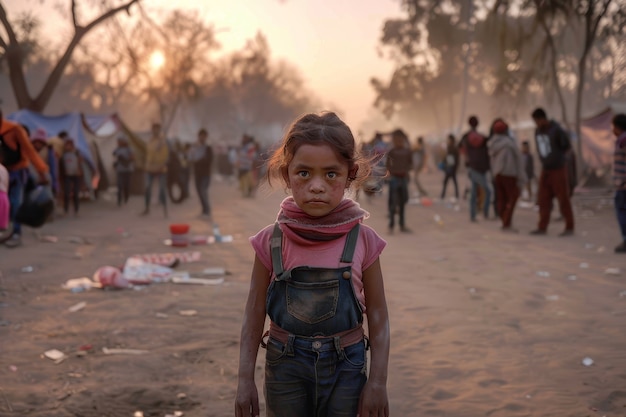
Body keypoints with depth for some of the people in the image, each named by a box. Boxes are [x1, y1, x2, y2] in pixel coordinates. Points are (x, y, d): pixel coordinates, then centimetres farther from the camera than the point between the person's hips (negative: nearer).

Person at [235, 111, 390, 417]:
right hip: (286, 365, 1)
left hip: (345, 366, 0)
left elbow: (377, 315, -2)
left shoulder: (362, 239, -9)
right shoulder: (272, 241, -8)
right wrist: (245, 379, -2)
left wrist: (378, 381, -4)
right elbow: (255, 314, 0)